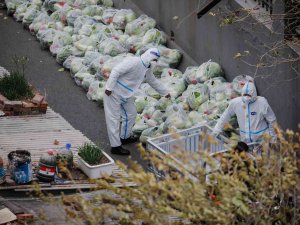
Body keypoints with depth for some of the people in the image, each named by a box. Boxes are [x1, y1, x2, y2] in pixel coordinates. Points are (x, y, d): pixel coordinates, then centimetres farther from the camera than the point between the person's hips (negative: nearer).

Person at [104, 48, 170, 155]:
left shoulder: (147, 70, 8)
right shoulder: (134, 62, -23)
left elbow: (154, 82, 25)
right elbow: (116, 71, -27)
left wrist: (165, 93, 32)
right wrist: (109, 88, -28)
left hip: (126, 95, 10)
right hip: (114, 92, -10)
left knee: (131, 114, 19)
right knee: (114, 118, -6)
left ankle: (125, 137, 38)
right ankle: (115, 146, -4)